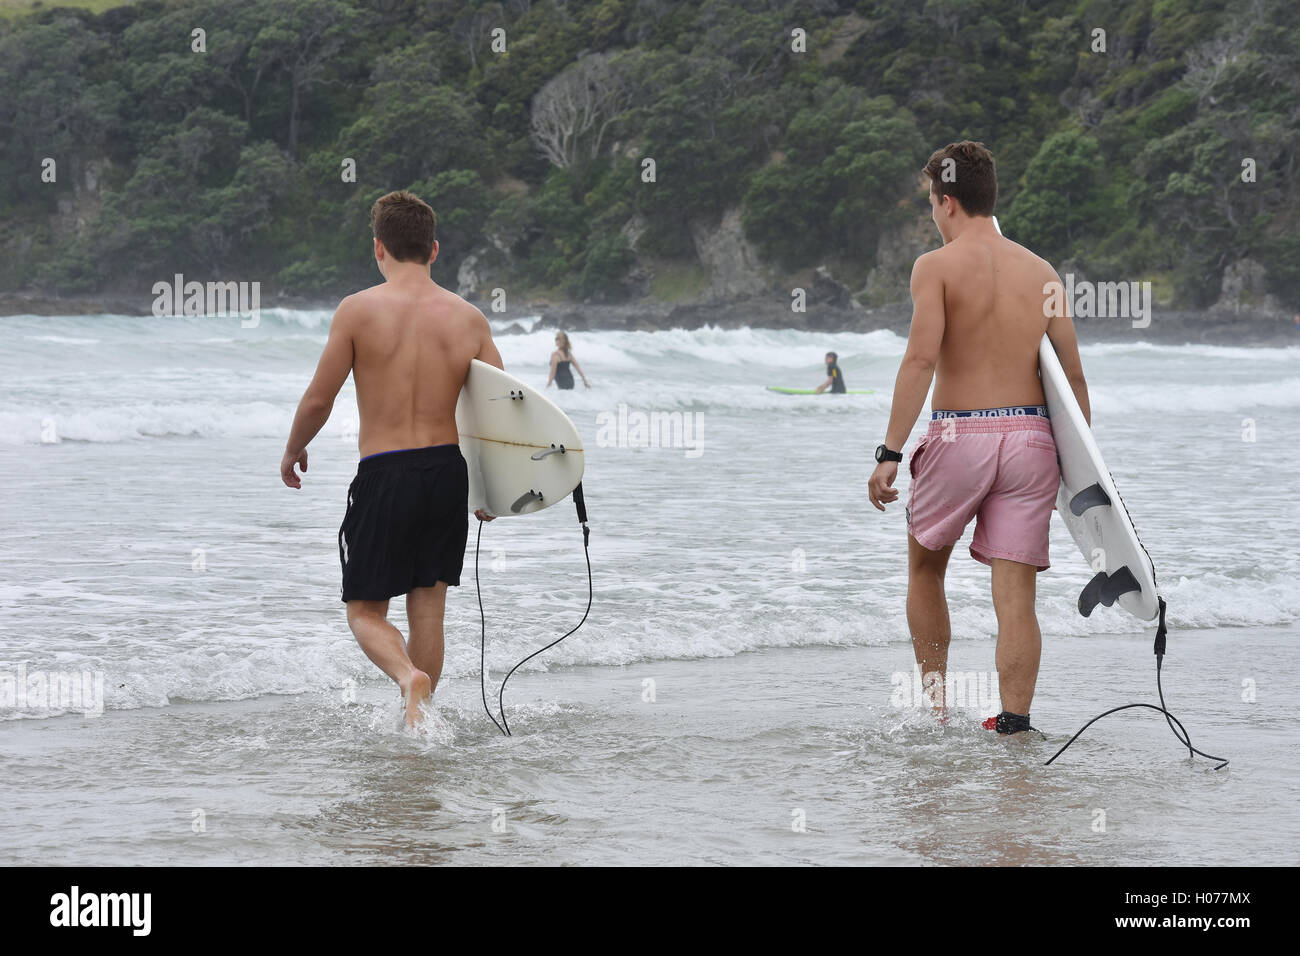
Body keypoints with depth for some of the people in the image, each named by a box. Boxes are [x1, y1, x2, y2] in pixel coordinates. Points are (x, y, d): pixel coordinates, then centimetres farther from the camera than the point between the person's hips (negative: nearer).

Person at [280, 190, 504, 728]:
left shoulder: (358, 310, -8)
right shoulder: (468, 317, 1)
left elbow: (318, 399, -5)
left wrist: (293, 451, 15)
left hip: (384, 475, -3)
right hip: (449, 470, 3)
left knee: (366, 613, 6)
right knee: (428, 608, 15)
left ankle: (408, 677, -23)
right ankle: (417, 722, 19)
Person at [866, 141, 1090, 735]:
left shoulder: (937, 266, -4)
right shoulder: (1042, 273, 9)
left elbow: (920, 359, -15)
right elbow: (1073, 375, 8)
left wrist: (890, 453, -15)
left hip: (959, 437, -3)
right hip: (1030, 437, 3)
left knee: (924, 570, 20)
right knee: (1015, 593, 2)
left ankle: (933, 700, 20)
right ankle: (1013, 725, -4)